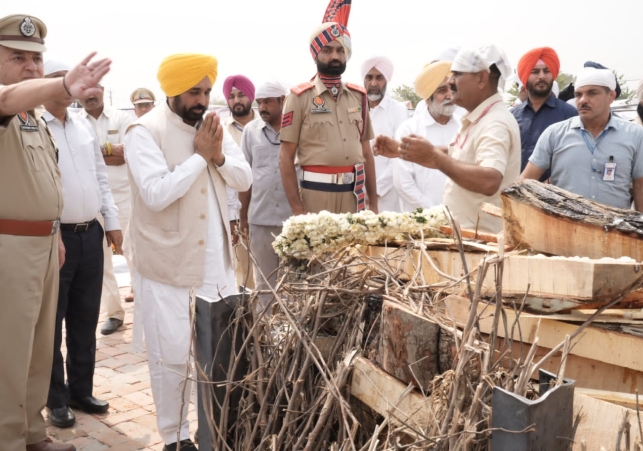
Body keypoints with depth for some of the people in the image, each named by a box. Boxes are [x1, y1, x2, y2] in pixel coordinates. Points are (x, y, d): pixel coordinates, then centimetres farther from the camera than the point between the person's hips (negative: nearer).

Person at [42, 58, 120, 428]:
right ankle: (56, 399, 19)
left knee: (85, 320, 14)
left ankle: (81, 390, 27)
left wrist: (113, 221, 11)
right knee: (52, 322, 6)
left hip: (90, 234, 6)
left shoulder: (84, 126, 12)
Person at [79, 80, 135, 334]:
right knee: (100, 257, 6)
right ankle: (114, 312, 17)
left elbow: (130, 152, -9)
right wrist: (111, 151, -13)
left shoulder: (122, 118, 2)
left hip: (124, 195, -1)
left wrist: (96, 150, -11)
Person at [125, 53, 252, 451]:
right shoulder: (145, 132, -13)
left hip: (216, 261, 6)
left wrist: (219, 157, -12)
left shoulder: (212, 124, 7)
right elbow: (156, 193, -25)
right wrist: (199, 156, -18)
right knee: (172, 354, 2)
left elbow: (245, 180, 7)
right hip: (170, 264, -6)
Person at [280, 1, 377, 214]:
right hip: (316, 194, -4)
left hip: (355, 194, 4)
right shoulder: (300, 97, -3)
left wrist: (373, 203, 9)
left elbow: (366, 152, 13)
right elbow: (286, 158, -5)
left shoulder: (359, 97, 10)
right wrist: (297, 209, -12)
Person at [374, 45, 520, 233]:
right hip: (463, 232, 9)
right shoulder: (476, 120, 11)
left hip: (482, 238, -9)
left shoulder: (496, 123, -20)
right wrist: (400, 151, 11)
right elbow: (452, 157, 22)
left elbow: (489, 182, -34)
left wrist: (433, 155, -31)